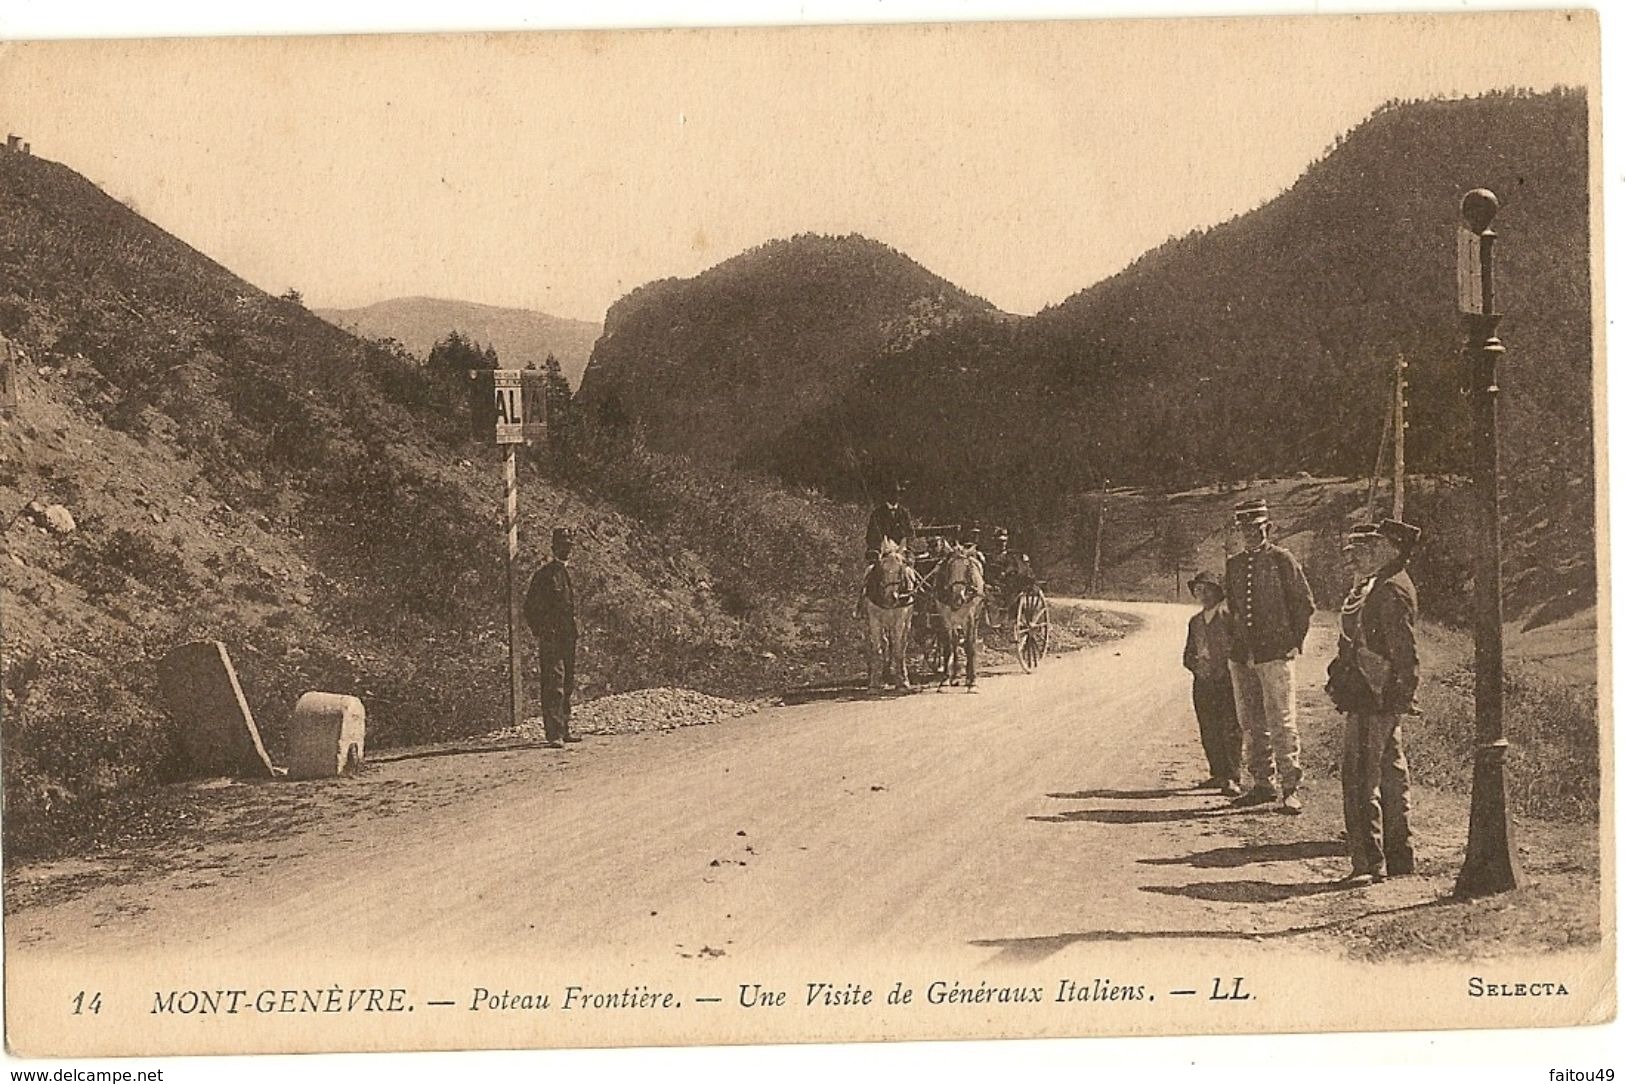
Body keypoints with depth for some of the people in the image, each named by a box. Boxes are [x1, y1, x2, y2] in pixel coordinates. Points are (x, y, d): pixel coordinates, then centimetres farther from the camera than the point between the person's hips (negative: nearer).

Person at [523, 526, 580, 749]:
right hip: (551, 638, -8)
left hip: (569, 639, 8)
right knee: (553, 686, -12)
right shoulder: (544, 575, -6)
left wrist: (574, 634, 17)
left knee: (567, 686, 13)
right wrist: (541, 634, -13)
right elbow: (531, 609, -7)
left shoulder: (570, 573, 17)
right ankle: (554, 735, -15)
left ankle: (564, 730, 22)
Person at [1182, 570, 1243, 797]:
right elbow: (1188, 654, 20)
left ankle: (1233, 778, -9)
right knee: (1209, 731, 6)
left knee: (1230, 730, -8)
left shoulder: (1228, 614, -2)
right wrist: (1195, 664, -1)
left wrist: (1224, 666, -14)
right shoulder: (1195, 621, 18)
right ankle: (1218, 773, 15)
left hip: (1227, 678, -6)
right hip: (1203, 681, 6)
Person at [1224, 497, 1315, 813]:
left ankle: (1290, 789, -6)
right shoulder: (1233, 564, 13)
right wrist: (1234, 642, 14)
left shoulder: (1282, 560, -2)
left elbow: (1305, 604, 0)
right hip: (1241, 656, 6)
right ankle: (1263, 784, 17)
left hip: (1276, 654, -6)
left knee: (1282, 722, -8)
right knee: (1251, 724, 8)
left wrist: (1294, 643, -3)